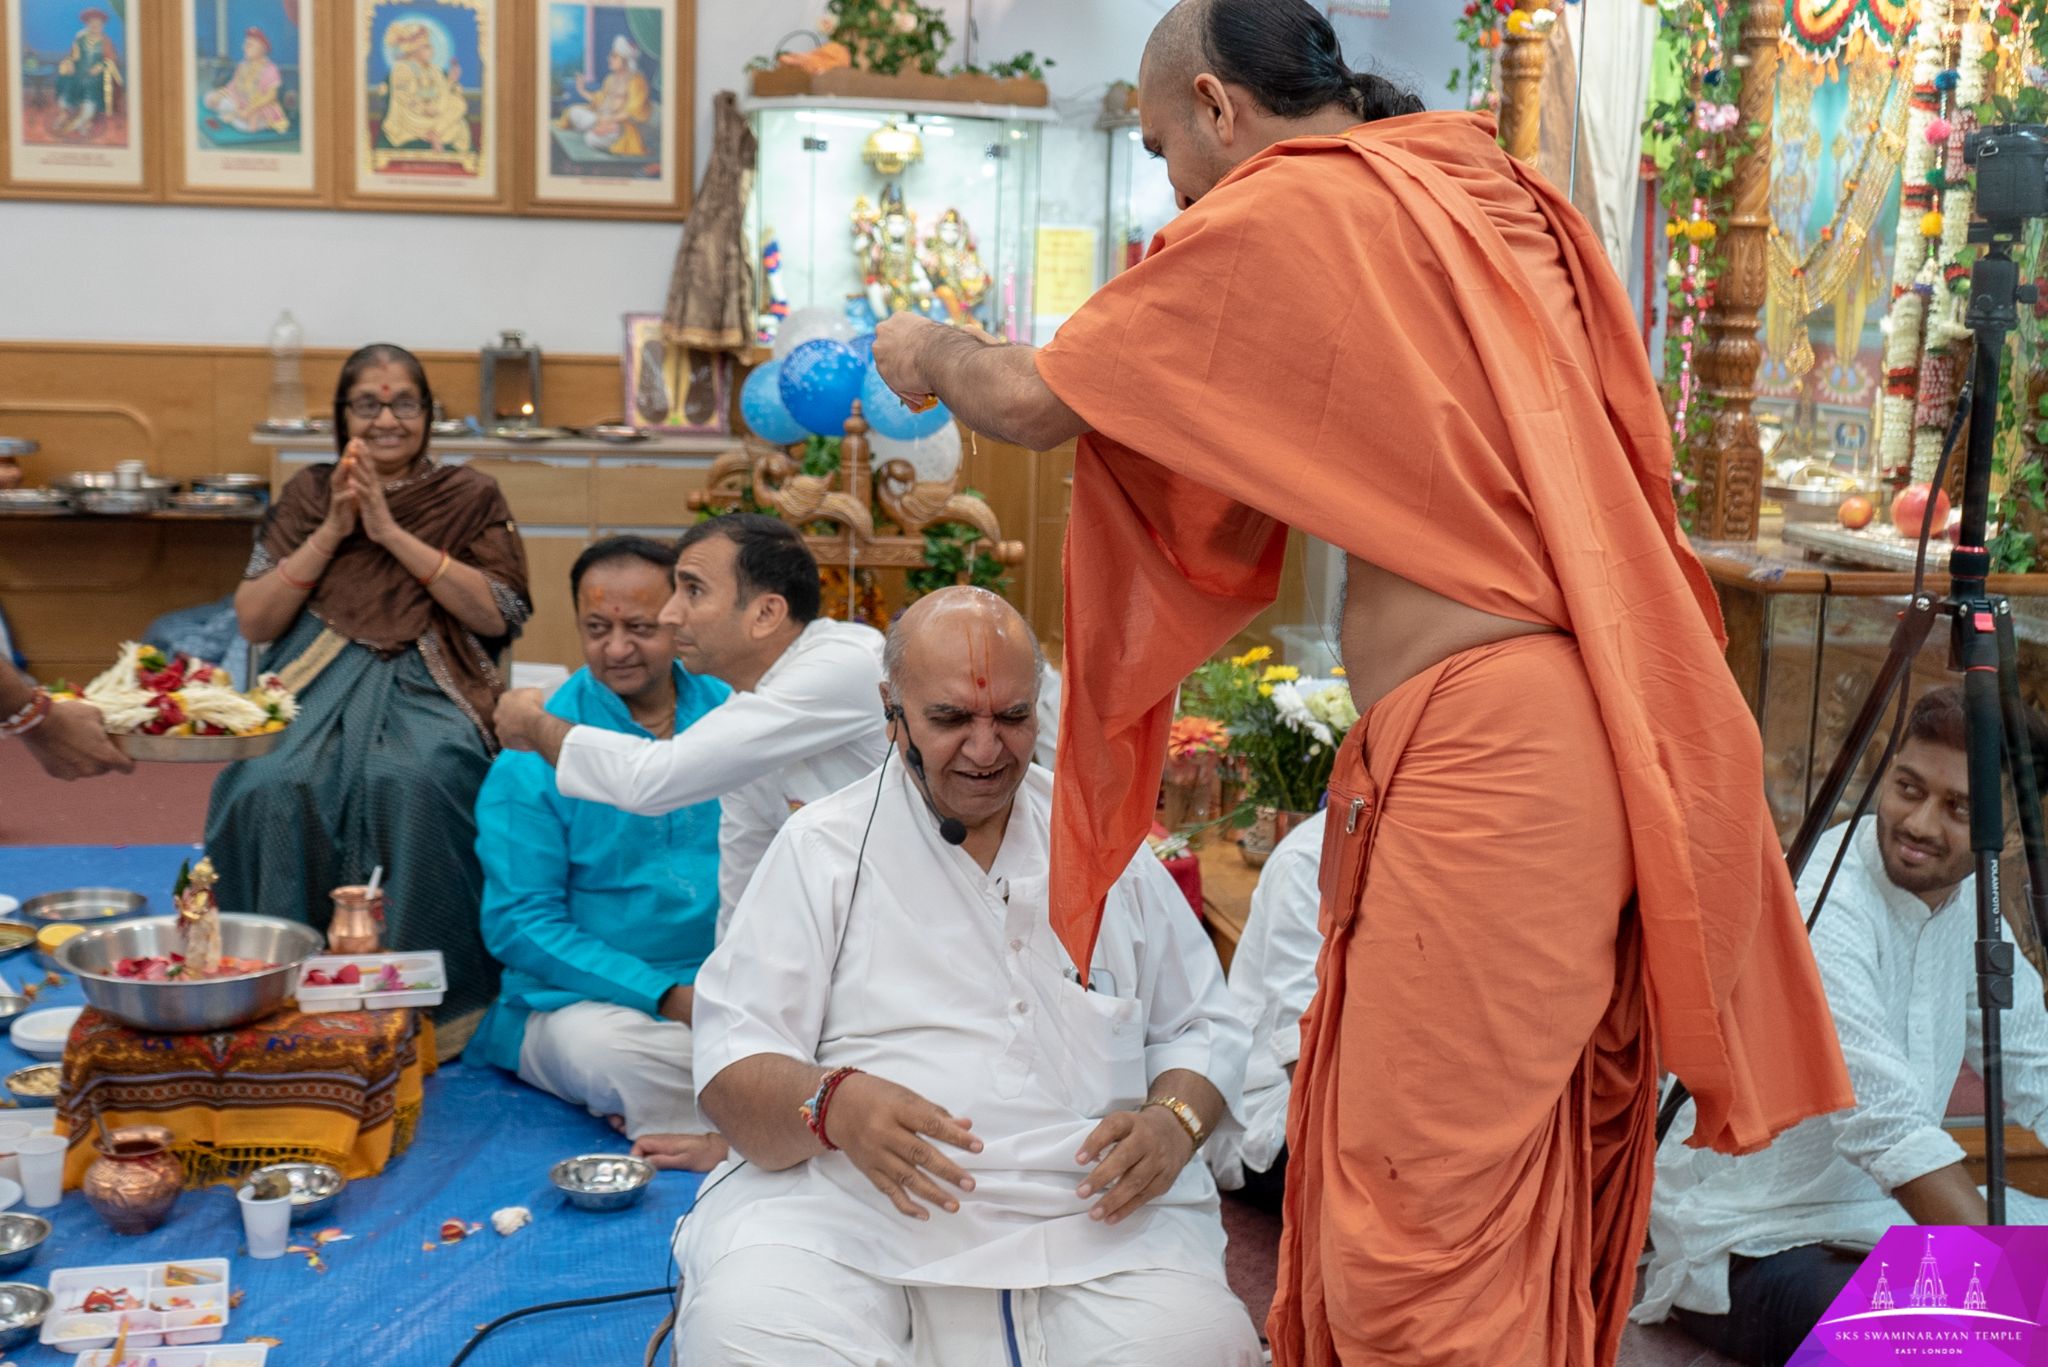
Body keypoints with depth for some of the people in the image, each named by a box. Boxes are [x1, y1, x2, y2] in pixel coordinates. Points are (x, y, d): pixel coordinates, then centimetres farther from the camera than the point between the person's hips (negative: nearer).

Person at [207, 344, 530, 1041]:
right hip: (318, 683, 2)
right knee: (272, 787, -32)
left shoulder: (470, 496, 11)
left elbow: (497, 614, -4)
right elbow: (254, 621, 8)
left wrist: (393, 533, -8)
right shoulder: (308, 493, 16)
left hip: (425, 684, -2)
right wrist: (332, 532, -3)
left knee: (412, 782, -36)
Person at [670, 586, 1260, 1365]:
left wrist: (1176, 1119, -4)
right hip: (855, 1204, -2)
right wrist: (834, 1103, -23)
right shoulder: (821, 849, 6)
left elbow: (1201, 1028, 19)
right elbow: (731, 1063, -1)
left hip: (1087, 1206, 2)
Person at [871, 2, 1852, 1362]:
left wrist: (934, 355, 22)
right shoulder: (1497, 202, 17)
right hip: (1589, 734, 9)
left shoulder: (1286, 211, -5)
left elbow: (1034, 402, 0)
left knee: (1422, 1225, -1)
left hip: (1478, 751, -9)